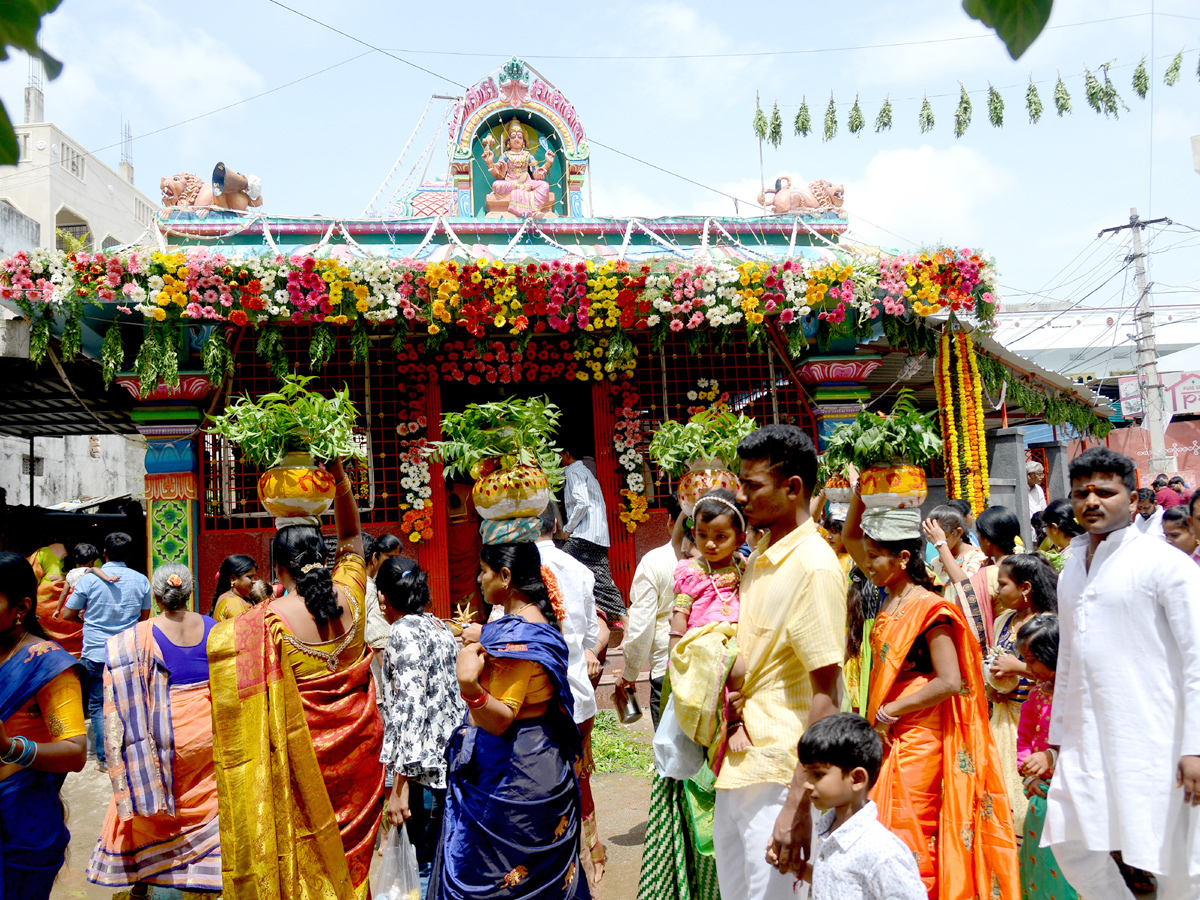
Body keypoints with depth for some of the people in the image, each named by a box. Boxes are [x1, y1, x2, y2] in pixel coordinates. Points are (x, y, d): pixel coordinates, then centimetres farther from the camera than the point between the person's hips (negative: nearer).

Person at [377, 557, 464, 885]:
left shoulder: (404, 631, -12)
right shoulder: (439, 626, 13)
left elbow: (410, 706, -20)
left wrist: (400, 784, -21)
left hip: (427, 769, -9)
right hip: (453, 755, 9)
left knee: (428, 863, -3)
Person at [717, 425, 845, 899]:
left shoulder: (813, 566, -16)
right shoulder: (758, 560, 11)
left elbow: (824, 696, -19)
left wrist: (798, 805, -22)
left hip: (778, 778, -9)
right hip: (736, 770, 9)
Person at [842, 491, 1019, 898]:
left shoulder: (929, 609, -15)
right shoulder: (891, 599, 7)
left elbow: (951, 682, -22)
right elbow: (851, 535, 17)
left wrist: (888, 712, -16)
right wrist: (861, 490, 3)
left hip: (917, 740, -8)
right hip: (890, 738, 8)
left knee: (906, 844, -1)